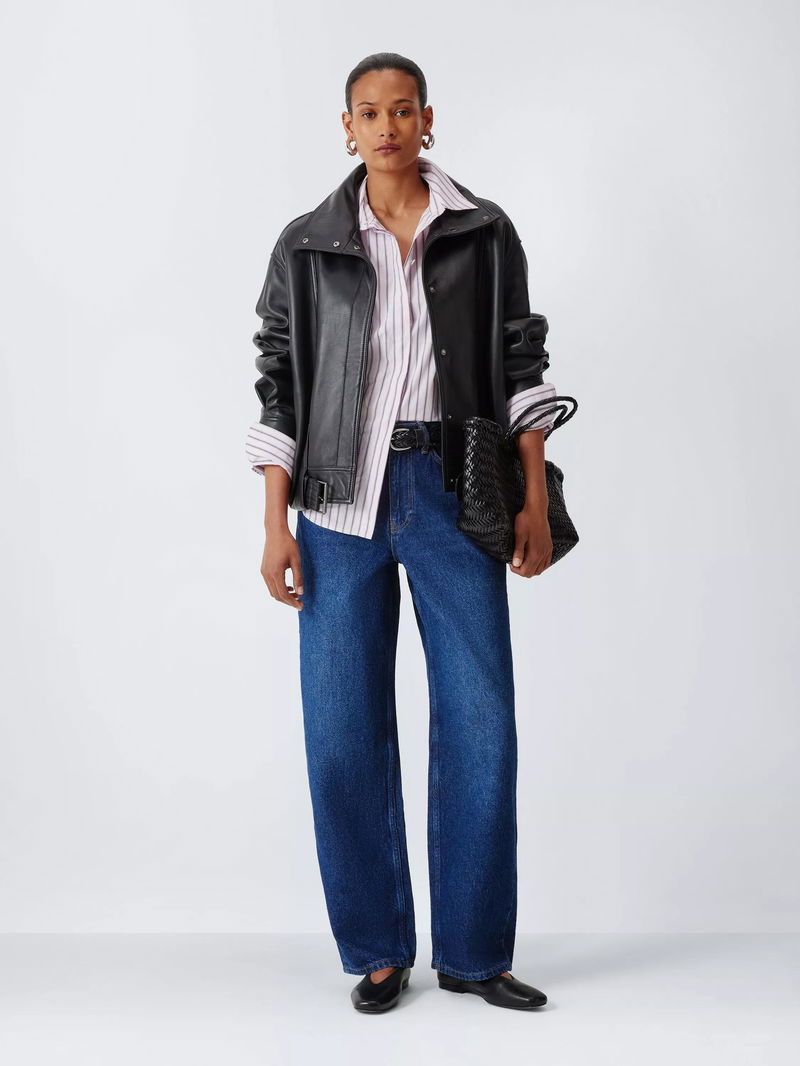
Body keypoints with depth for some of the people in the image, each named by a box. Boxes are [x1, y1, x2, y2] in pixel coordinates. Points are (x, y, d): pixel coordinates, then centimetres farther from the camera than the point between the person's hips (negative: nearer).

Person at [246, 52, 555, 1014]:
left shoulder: (485, 233, 6)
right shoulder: (307, 245, 6)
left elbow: (519, 367, 6)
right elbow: (279, 386, 5)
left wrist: (535, 499, -2)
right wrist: (276, 526, -2)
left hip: (455, 495, 0)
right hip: (342, 500, 0)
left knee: (481, 725, -1)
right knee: (346, 733, 1)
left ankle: (473, 953, 16)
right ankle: (379, 950, 18)